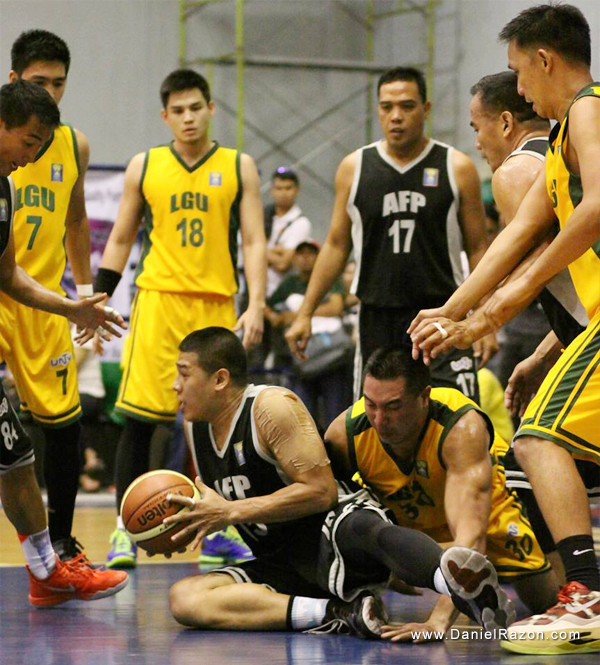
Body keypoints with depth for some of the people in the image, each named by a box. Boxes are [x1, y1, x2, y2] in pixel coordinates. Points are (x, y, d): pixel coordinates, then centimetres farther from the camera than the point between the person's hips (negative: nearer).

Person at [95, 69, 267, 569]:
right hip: (158, 301, 0)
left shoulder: (238, 167, 6)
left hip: (217, 305, 0)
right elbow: (121, 239, 13)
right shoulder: (144, 167, 7)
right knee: (139, 417, -6)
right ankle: (125, 530, 0)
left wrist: (256, 306, -8)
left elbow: (254, 242, 3)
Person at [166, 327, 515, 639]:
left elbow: (320, 490, -17)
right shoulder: (197, 426, 12)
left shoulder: (272, 406, -10)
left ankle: (469, 588, -74)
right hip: (282, 567, 7)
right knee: (185, 598, -19)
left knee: (364, 529, -44)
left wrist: (232, 511, -17)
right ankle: (337, 614, -31)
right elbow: (216, 503, 27)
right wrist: (190, 523, 4)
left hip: (334, 528, -7)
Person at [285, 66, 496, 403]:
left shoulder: (457, 168, 0)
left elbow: (478, 248, 4)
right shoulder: (354, 168, 6)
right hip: (377, 319, 2)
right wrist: (305, 314, 9)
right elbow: (337, 245, 12)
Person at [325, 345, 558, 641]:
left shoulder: (463, 428, -43)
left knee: (547, 601, -6)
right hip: (397, 513, 3)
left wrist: (438, 620, -65)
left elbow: (471, 536, -52)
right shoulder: (344, 433, -34)